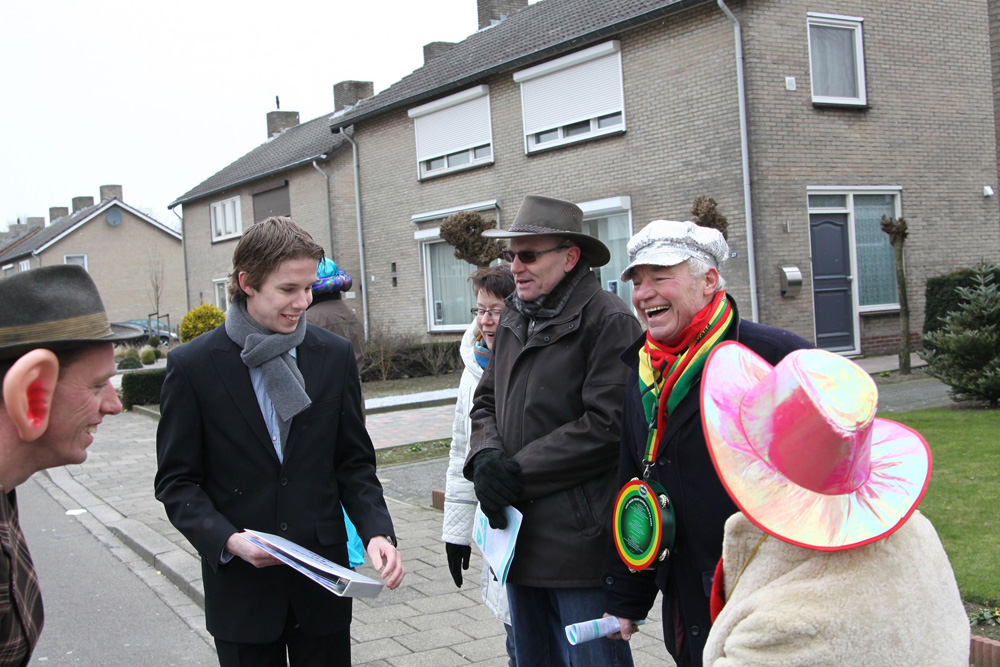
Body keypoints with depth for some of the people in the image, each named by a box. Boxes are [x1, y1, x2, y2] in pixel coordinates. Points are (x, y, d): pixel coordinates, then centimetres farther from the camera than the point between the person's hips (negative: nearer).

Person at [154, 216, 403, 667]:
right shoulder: (193, 365, -6)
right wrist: (227, 540, -19)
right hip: (241, 589, -2)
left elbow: (354, 463, 5)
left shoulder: (335, 355, 1)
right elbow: (176, 482, -3)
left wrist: (377, 531, -12)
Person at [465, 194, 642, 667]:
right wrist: (487, 456, -5)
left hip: (579, 539, -8)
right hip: (520, 538, 8)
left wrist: (517, 470, -14)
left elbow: (607, 425, -18)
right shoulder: (514, 319, 14)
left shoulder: (607, 319, -11)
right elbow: (486, 402, 18)